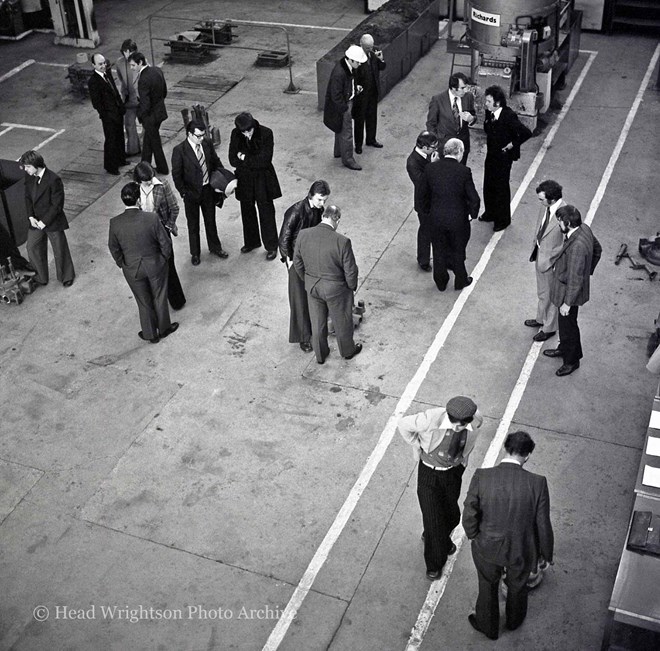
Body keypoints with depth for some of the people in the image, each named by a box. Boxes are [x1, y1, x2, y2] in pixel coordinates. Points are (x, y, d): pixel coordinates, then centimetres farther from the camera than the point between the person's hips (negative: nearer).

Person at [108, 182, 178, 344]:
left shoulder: (115, 223, -20)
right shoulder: (152, 218, -26)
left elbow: (114, 249, -6)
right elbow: (165, 243, -14)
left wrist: (121, 264, 13)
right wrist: (164, 258, 6)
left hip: (132, 269, 1)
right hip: (155, 265, -1)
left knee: (143, 302, 21)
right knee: (159, 298, 23)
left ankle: (151, 334, 38)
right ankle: (164, 328, 44)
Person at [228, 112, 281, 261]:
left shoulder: (265, 133, -18)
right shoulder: (235, 134, -8)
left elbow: (265, 160, -21)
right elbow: (233, 160, -8)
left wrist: (245, 159, -16)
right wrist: (254, 162, -17)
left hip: (262, 180, -4)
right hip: (244, 179, 4)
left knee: (266, 213, 6)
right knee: (247, 212, 18)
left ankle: (271, 247, 19)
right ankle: (251, 242, 37)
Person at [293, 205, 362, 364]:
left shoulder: (303, 235, -17)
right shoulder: (342, 242, -29)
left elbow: (297, 263, -2)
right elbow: (350, 271, -19)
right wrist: (352, 286, 2)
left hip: (312, 286, 3)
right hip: (336, 289, -3)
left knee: (317, 322, 24)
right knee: (342, 321, 23)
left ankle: (320, 355, 45)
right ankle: (347, 351, 47)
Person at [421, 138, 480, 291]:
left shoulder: (430, 168, -10)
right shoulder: (464, 171, -18)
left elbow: (424, 193, 2)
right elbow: (474, 198, -15)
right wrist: (473, 214, 3)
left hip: (436, 219, 2)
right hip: (458, 219, -2)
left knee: (439, 251, 20)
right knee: (458, 250, 20)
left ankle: (441, 282, 36)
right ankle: (460, 281, 37)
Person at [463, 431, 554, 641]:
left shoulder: (481, 477, -27)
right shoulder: (537, 483, -26)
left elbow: (469, 516, -21)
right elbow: (543, 526, -15)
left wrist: (474, 535, 2)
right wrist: (546, 554, 3)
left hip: (488, 547, 0)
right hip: (521, 550, 1)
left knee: (488, 587, 29)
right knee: (517, 585, 33)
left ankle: (488, 626, 55)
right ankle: (514, 620, 61)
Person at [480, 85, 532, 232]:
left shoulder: (509, 116, -26)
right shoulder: (489, 113, -5)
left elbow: (526, 133, -27)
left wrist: (513, 144, -17)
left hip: (503, 156, -7)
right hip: (491, 154, 7)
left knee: (501, 187, 7)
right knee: (488, 185, 19)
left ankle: (503, 219, 23)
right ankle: (490, 213, 39)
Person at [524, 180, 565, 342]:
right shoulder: (545, 207, -8)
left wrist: (550, 259, -18)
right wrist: (536, 243, 11)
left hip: (552, 261, -8)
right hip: (539, 256, 8)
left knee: (551, 296, 14)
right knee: (542, 292, 28)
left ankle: (549, 328, 35)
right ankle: (541, 319, 51)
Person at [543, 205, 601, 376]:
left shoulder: (577, 246, -38)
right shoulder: (584, 229, -9)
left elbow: (575, 279, -30)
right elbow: (597, 249, 10)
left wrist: (567, 303, -20)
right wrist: (587, 271, 19)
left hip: (569, 291, -9)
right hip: (564, 285, 9)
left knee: (568, 325, 13)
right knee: (564, 322, 29)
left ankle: (572, 360, 35)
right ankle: (564, 349, 52)